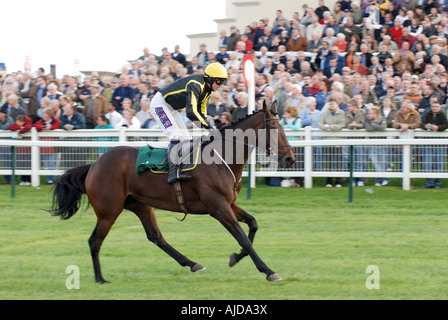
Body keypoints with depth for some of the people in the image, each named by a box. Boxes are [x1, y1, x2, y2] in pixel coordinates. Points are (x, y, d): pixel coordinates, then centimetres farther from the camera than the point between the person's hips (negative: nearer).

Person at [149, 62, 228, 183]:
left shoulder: (207, 90, 2)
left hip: (171, 109, 11)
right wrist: (208, 127, -37)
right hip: (160, 104, -11)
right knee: (176, 136, -22)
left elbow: (202, 113, 8)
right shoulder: (195, 85, -29)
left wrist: (209, 128, -6)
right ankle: (173, 172, -28)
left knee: (186, 138, 3)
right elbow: (191, 113, -38)